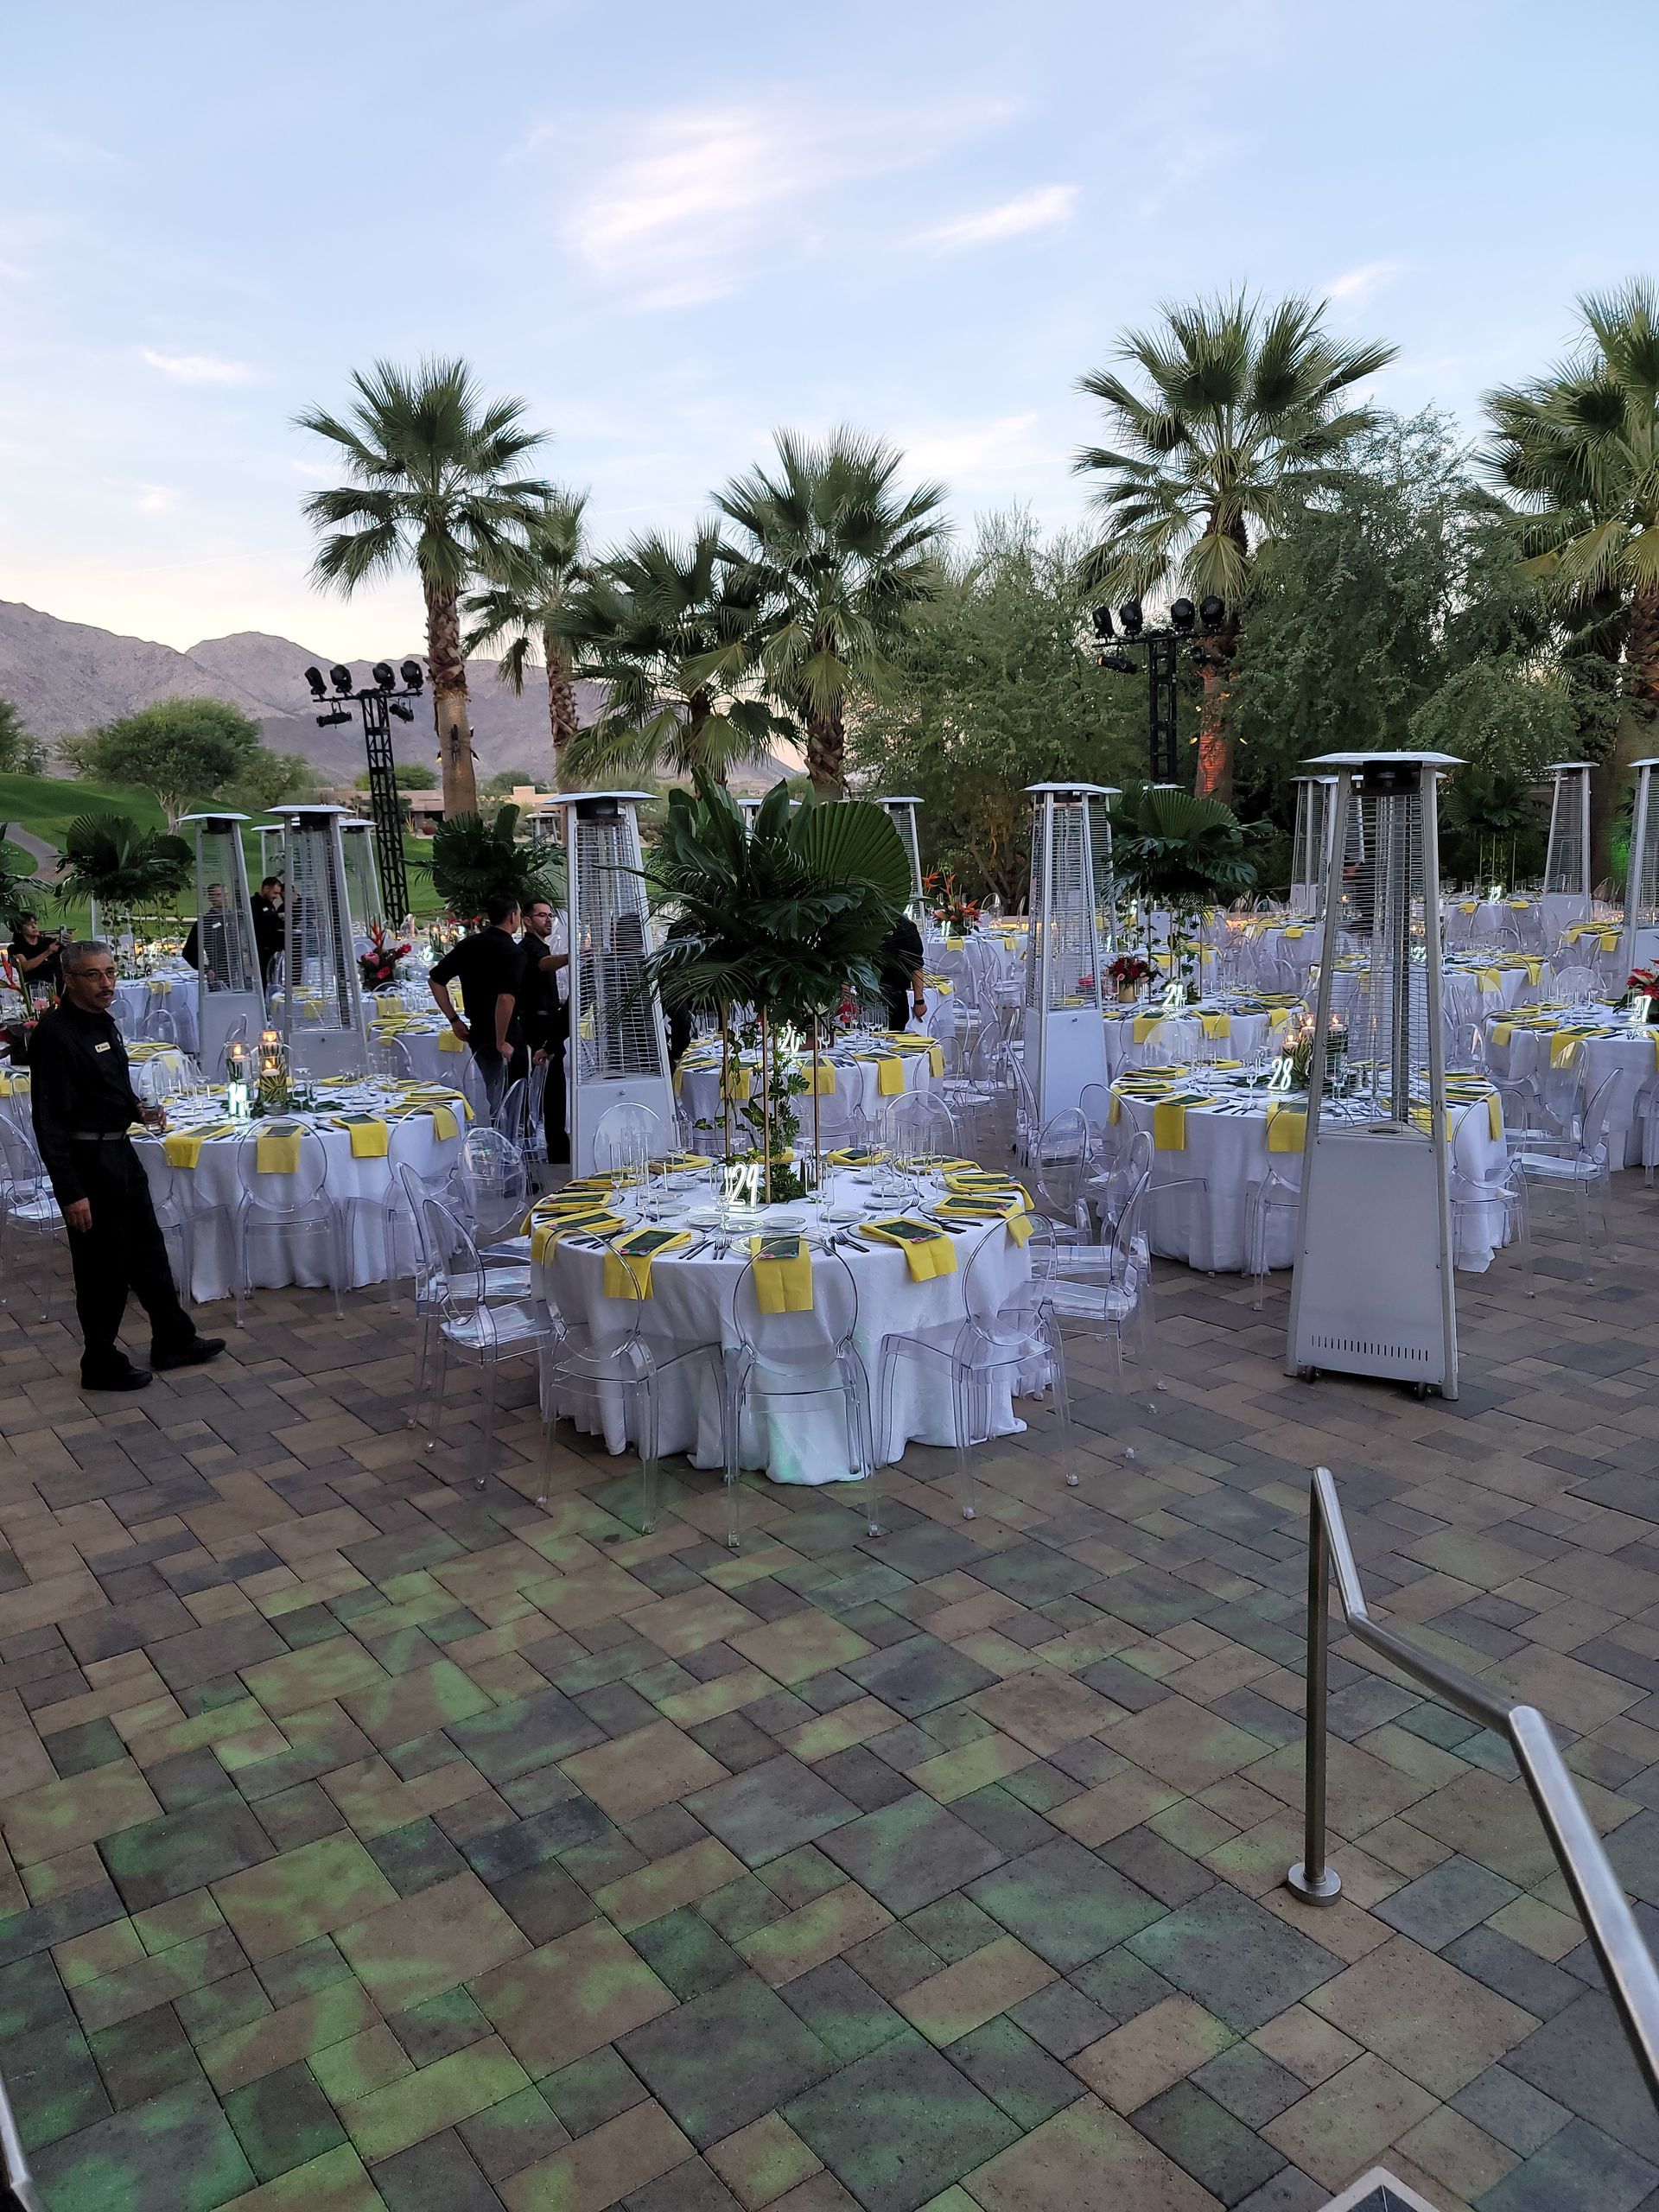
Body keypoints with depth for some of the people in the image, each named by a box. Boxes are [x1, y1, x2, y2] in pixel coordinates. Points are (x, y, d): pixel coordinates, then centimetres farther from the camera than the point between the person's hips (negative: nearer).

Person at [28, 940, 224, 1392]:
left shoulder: (102, 1022, 9)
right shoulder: (56, 1033, -19)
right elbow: (49, 1120, -22)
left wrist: (138, 1111, 5)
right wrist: (71, 1192, -23)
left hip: (120, 1152, 9)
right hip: (88, 1162, -9)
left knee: (148, 1252, 18)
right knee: (103, 1268, 3)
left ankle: (173, 1341, 31)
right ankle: (101, 1365, 18)